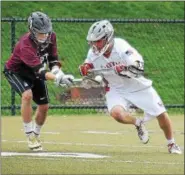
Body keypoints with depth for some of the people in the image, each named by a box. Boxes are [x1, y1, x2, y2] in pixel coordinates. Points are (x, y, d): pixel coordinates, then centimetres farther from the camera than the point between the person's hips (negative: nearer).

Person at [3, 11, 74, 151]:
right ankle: (30, 136, -23)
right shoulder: (25, 45, -40)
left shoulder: (51, 36, -18)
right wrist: (58, 78, -61)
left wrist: (56, 70, -30)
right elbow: (40, 72, -47)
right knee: (27, 94, -33)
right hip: (15, 72, -7)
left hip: (34, 73, 7)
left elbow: (53, 59, -7)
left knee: (44, 106, 5)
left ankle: (36, 136, 30)